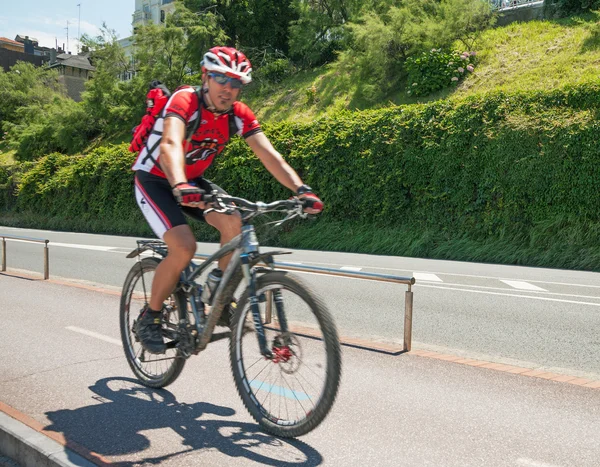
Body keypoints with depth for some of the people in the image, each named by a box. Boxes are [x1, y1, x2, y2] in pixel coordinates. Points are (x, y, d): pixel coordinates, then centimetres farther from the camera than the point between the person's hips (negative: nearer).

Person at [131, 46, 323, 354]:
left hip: (192, 180, 5)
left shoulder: (239, 114, -12)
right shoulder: (185, 100, -28)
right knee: (184, 247, -24)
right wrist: (180, 187, -64)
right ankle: (148, 318, -1)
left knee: (234, 223, -20)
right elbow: (170, 145, -45)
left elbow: (268, 154, -20)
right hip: (154, 179, -5)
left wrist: (302, 189, -34)